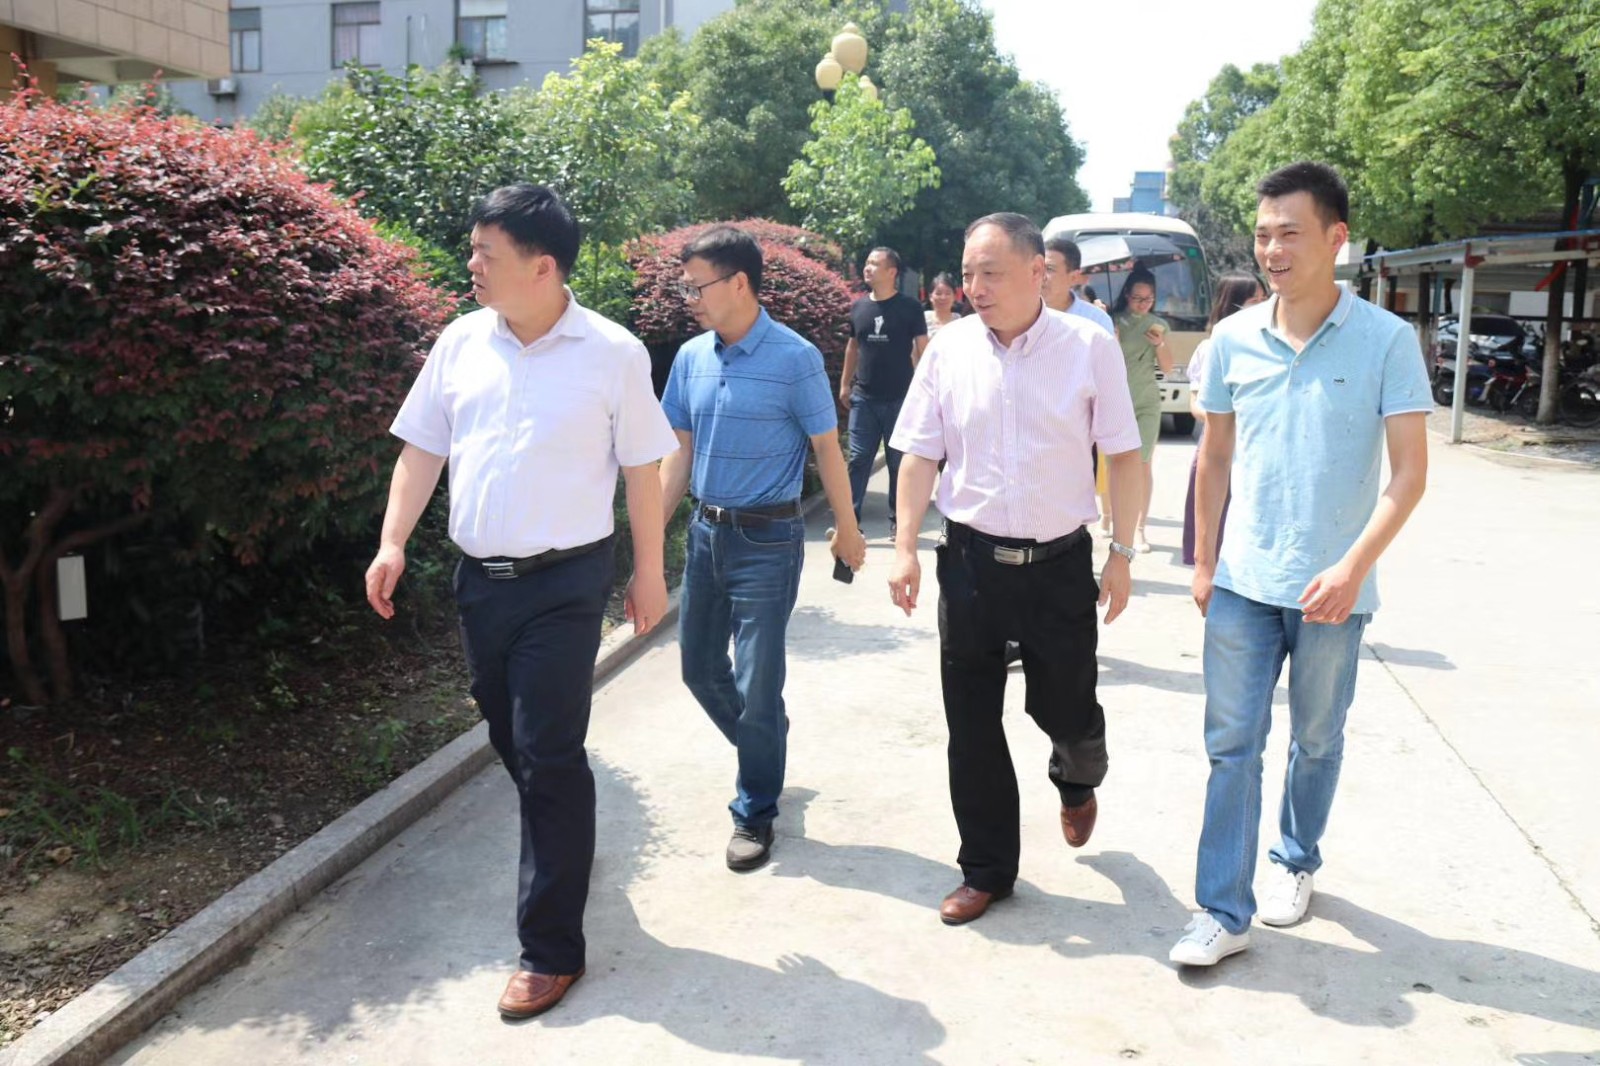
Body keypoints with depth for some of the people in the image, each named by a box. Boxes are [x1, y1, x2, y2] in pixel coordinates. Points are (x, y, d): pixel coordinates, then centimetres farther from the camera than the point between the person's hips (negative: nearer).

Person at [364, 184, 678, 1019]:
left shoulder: (611, 353, -8)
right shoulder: (461, 342, 4)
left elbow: (641, 470, -2)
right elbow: (422, 449, 10)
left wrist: (648, 572, 0)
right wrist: (393, 542, 1)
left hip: (564, 582, -5)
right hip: (479, 578, 5)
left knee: (548, 756, -3)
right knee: (510, 739, 18)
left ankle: (551, 948, 9)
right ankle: (566, 846, 45)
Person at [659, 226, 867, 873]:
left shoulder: (795, 359, -13)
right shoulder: (691, 358, 3)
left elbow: (826, 448, -5)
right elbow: (682, 451, 10)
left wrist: (847, 530, 1)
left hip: (767, 539, -6)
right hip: (706, 531, 6)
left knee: (756, 684, 0)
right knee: (700, 667, 16)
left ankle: (755, 813, 19)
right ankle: (765, 746, 43)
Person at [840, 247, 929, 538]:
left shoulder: (909, 307, -4)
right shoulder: (859, 307, 6)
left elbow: (922, 349, -1)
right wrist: (845, 384, 12)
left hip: (899, 399, -3)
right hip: (863, 398, 3)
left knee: (898, 462, 7)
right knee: (859, 459, 1)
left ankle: (897, 521, 16)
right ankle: (850, 520, 2)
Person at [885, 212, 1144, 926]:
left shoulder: (1090, 346, -6)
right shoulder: (950, 348, -1)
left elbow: (1123, 457, -1)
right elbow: (921, 455, 3)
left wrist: (1121, 554, -2)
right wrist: (906, 547, -3)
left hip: (1060, 561, -2)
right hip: (971, 559, 2)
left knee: (1067, 710, 11)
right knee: (971, 722, 8)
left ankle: (1077, 782, 49)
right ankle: (986, 870, 27)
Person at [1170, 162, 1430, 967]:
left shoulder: (1386, 340, -8)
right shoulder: (1232, 339, 1)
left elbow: (1410, 471, -10)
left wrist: (1354, 568, -21)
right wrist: (1203, 563, 9)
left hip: (1332, 590, -2)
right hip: (1242, 583, 2)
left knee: (1316, 742, 15)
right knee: (1231, 744, 3)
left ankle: (1295, 862, 39)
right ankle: (1223, 912, 11)